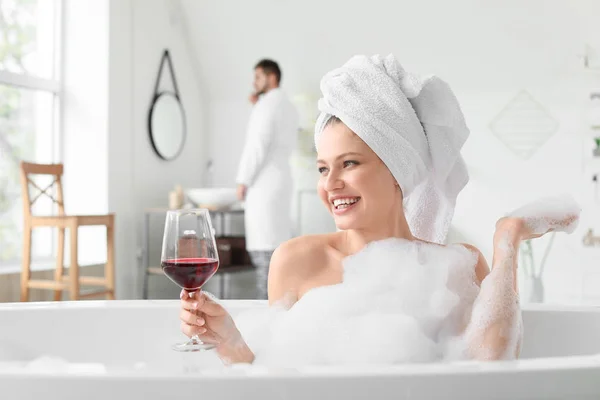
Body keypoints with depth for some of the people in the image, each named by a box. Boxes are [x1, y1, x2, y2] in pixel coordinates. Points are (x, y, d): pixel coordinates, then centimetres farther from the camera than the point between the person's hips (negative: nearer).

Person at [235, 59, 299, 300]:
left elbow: (257, 145, -19)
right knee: (276, 247, 11)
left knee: (263, 248, -8)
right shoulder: (289, 109, 18)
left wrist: (243, 181, -12)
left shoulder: (268, 103, -12)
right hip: (279, 182, 10)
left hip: (263, 184, -10)